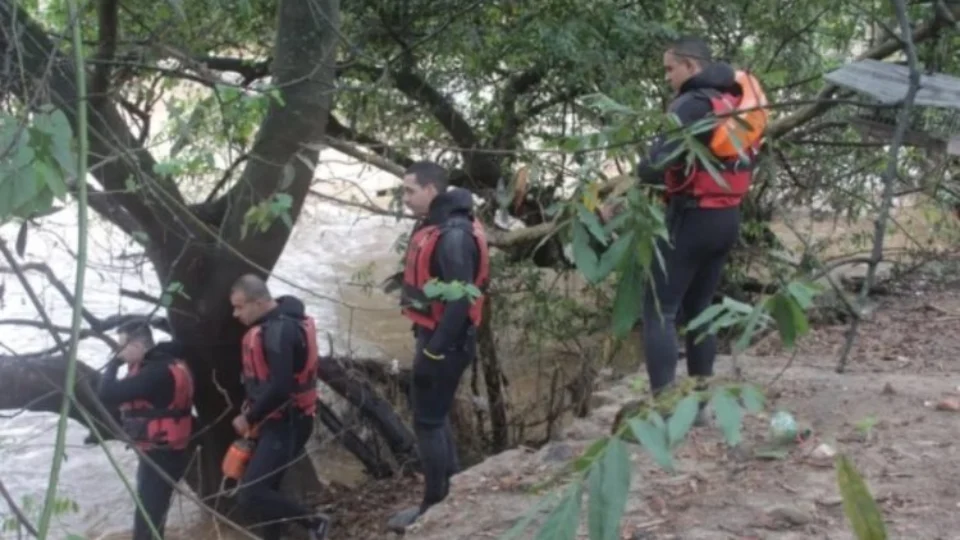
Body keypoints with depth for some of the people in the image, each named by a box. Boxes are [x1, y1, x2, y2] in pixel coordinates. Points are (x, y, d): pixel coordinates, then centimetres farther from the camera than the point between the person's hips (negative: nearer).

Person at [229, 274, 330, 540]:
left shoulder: (279, 330, -22)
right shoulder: (275, 323, 10)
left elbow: (280, 387, -29)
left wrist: (249, 418, -17)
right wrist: (253, 414, 9)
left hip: (286, 423, -10)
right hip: (277, 420, 10)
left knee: (250, 493, -15)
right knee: (265, 487, 15)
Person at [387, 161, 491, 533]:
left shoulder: (453, 235, -22)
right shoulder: (434, 226, 10)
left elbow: (460, 300, -26)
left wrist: (434, 351, -23)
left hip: (445, 341, -10)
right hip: (433, 334, 10)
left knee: (427, 419, -1)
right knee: (434, 414, 19)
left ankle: (437, 506, 9)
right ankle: (452, 491, 30)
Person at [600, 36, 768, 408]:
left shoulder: (692, 104, -14)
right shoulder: (734, 101, 11)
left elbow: (660, 162, -25)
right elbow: (743, 160, 15)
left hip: (693, 218, -8)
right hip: (728, 219, 8)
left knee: (660, 310, -4)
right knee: (699, 308, 16)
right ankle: (698, 402, 18)